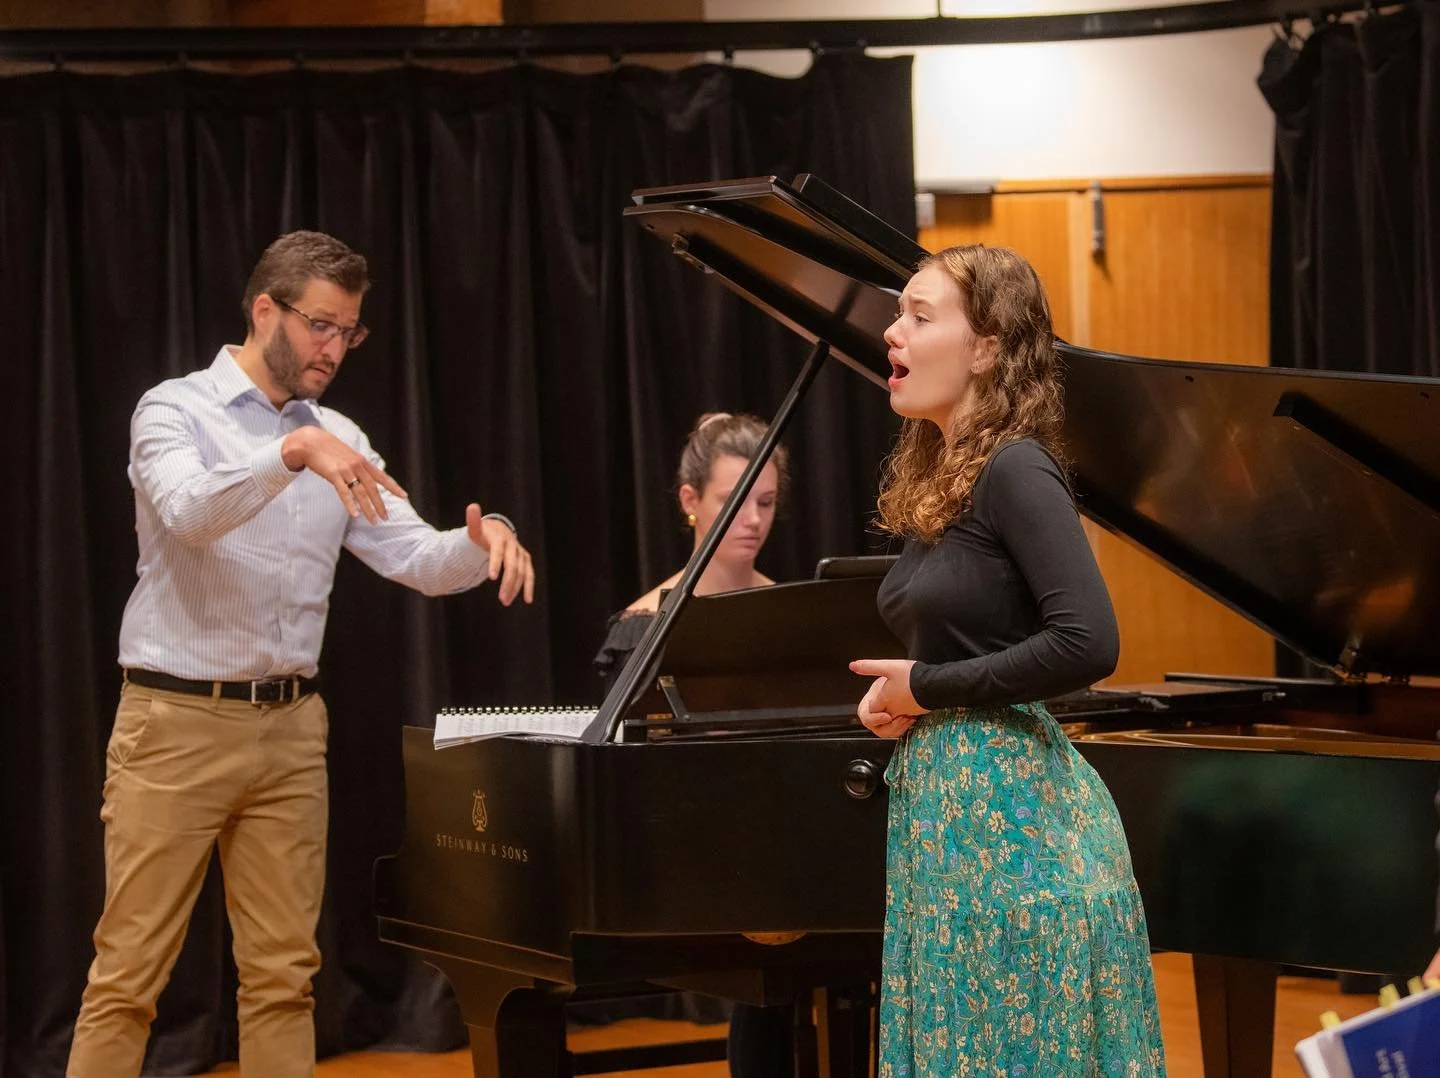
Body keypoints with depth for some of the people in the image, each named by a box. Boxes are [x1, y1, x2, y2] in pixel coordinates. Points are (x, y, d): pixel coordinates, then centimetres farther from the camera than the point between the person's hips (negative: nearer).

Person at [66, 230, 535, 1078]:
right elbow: (188, 511, -26)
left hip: (290, 727, 5)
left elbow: (415, 558, 3)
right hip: (178, 722, -5)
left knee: (283, 974, 7)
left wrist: (483, 541, -19)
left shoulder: (337, 441, 11)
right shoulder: (176, 411, -5)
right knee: (129, 972, -4)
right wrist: (293, 451, -40)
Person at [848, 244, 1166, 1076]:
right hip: (944, 799, 9)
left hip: (1008, 810, -9)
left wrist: (928, 687, -14)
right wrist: (899, 695, 1)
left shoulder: (1015, 470, -14)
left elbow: (1088, 645, -24)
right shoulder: (939, 478, 12)